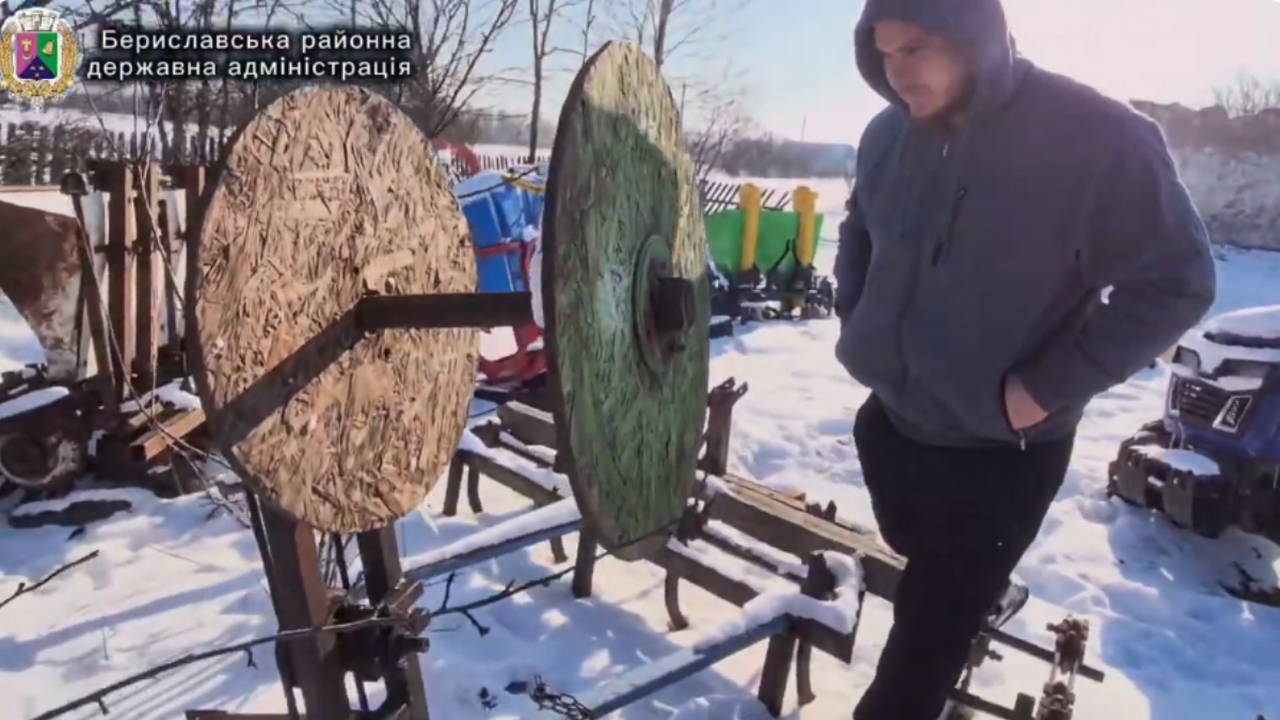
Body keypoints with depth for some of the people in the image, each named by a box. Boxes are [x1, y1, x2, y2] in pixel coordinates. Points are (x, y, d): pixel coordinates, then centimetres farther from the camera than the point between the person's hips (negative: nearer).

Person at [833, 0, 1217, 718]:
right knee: (918, 557, 28)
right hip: (889, 422, 6)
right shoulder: (889, 136, -4)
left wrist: (1050, 386, -18)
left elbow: (1177, 279, -14)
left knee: (928, 639, 5)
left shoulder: (1098, 137, -20)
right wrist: (857, 324, 3)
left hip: (1002, 450, -5)